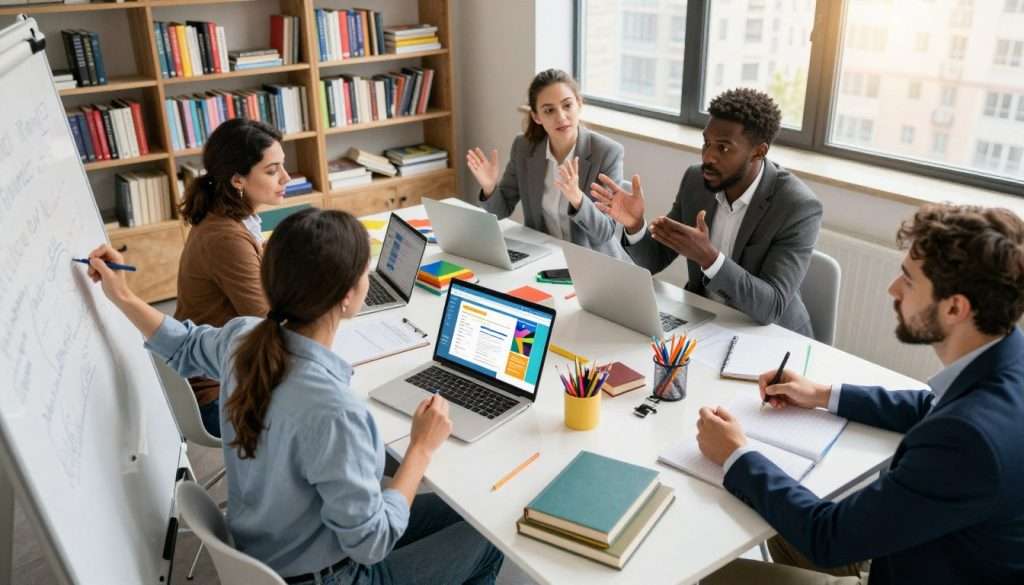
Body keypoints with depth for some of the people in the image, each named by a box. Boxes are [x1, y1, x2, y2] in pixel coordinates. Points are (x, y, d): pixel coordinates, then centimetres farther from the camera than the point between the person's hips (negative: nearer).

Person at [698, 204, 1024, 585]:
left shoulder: (970, 437, -38)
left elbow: (828, 538, -28)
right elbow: (937, 408, 12)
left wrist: (736, 456, -16)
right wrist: (825, 396, 8)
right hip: (945, 550, 8)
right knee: (785, 524, 20)